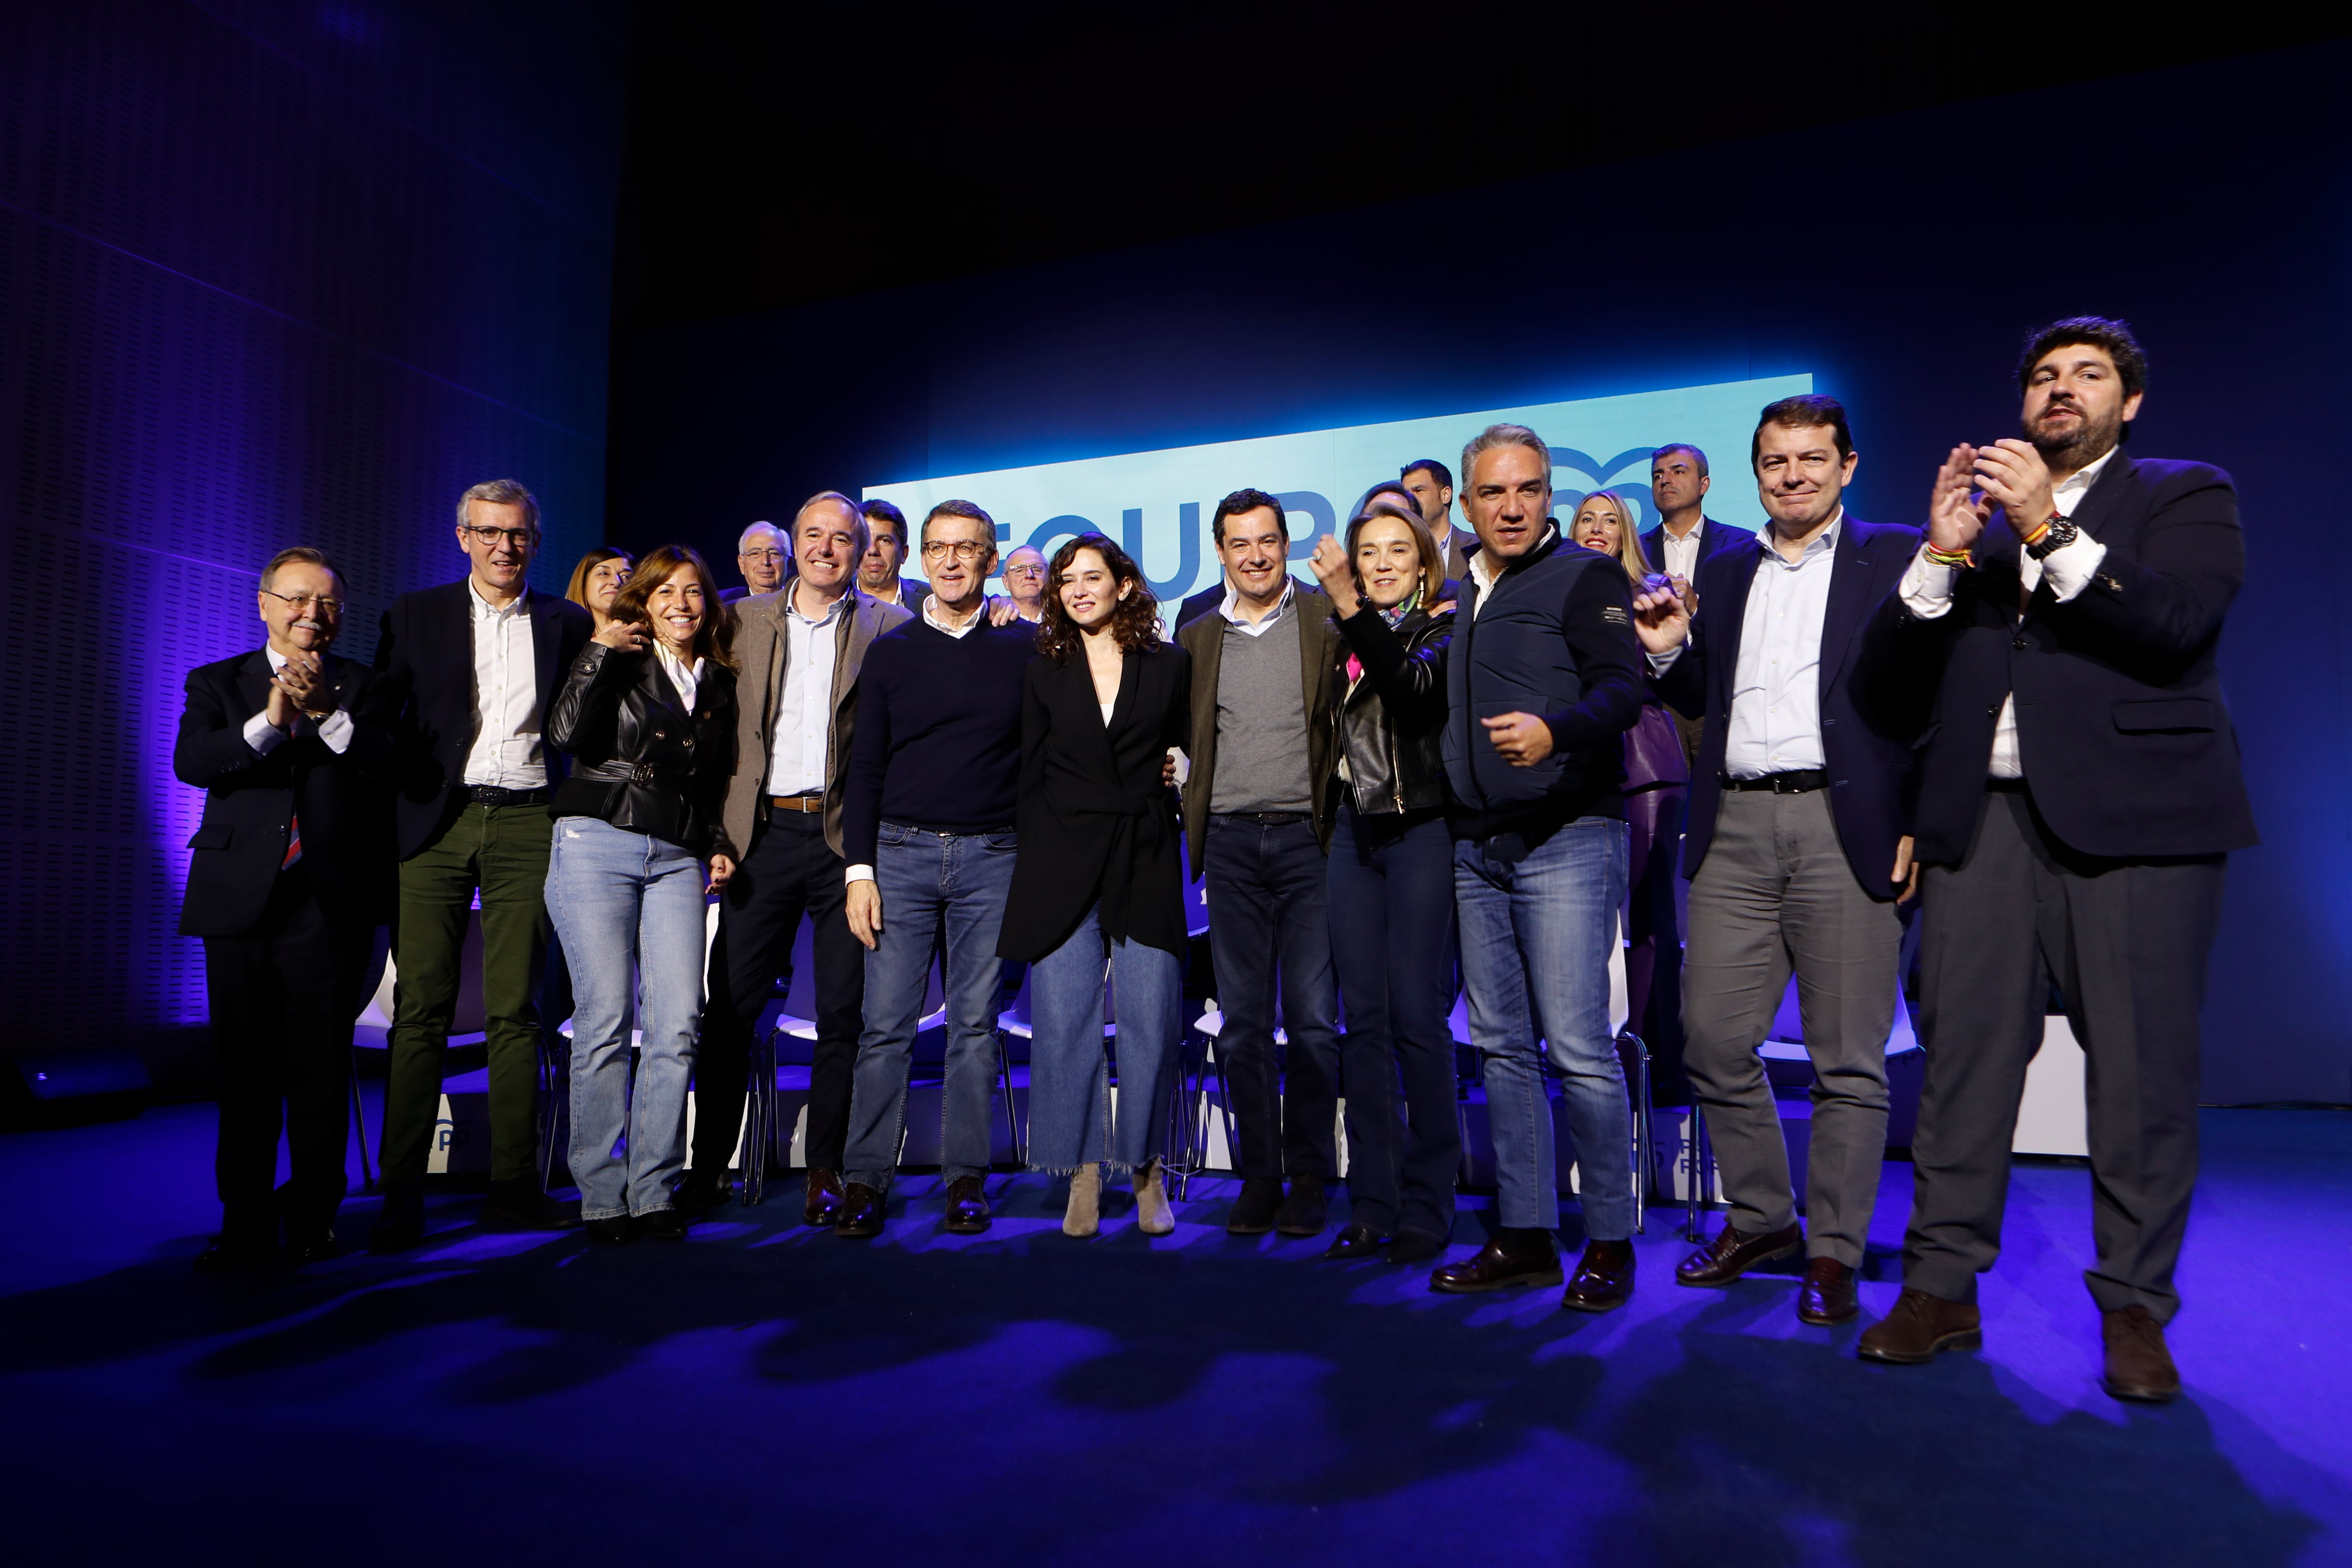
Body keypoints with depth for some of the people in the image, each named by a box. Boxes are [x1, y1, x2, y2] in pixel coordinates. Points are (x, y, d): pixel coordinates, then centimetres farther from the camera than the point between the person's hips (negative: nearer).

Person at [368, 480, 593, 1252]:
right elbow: (382, 716, 7)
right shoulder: (415, 614, 10)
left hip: (526, 825, 1)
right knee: (421, 1009, -1)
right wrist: (386, 822, 0)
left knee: (516, 1011, 3)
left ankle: (513, 1186, 9)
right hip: (435, 823, 0)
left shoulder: (568, 623, 11)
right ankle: (402, 1195, 5)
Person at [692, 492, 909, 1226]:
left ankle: (824, 1172, 15)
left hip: (846, 835, -1)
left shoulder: (889, 626, 6)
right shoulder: (744, 621, 12)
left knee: (844, 1012, 2)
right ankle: (708, 1167, 18)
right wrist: (715, 833, 3)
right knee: (730, 1007, 4)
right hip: (763, 832, 2)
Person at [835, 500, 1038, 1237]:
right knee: (886, 1023, -1)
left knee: (975, 1022, 4)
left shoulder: (1026, 647, 6)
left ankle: (965, 1178, 13)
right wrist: (858, 870, 0)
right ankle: (865, 1179, 8)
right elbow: (865, 767, 7)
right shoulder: (890, 651, 8)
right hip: (901, 851, 1)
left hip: (993, 857, 0)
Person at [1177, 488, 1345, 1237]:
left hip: (1307, 838, -3)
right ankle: (1258, 1176, 16)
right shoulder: (1197, 637, 13)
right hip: (1231, 844, 3)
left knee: (1312, 1020, -1)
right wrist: (1195, 825, 9)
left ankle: (1309, 1179, 12)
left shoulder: (1325, 621, 3)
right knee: (1243, 1022, 6)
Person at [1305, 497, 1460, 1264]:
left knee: (1417, 1016, -7)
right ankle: (1373, 1202, 13)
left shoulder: (1441, 633, 0)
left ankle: (1426, 1205, 4)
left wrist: (1348, 605, -30)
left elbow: (1413, 684, -23)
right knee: (1364, 1020, 5)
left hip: (1422, 832, -5)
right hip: (1355, 834, 5)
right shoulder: (1348, 640, 15)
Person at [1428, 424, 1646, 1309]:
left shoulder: (1586, 578, -2)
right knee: (1499, 1045, 9)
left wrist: (1554, 729, -32)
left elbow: (1622, 688, -16)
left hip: (1566, 839, -7)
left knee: (1578, 1047, -7)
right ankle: (1525, 1236, 19)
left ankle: (1610, 1241, 8)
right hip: (1476, 847, 7)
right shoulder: (1457, 597, 18)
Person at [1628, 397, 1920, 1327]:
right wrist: (1667, 652, 1)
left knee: (1848, 1061, 2)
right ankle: (1761, 1219, 24)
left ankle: (1833, 1253, 16)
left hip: (1847, 826, -4)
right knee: (1711, 1044, 5)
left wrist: (1920, 823, -13)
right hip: (1735, 829, 4)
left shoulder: (1895, 557, 5)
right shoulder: (1723, 572, 18)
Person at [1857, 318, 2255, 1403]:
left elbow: (2176, 621, -9)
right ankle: (1942, 1288, 10)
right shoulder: (1974, 507, 19)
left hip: (2133, 818, -2)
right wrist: (1942, 552, -5)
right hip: (1985, 817, 3)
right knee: (1960, 1056, 1)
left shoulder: (2185, 495, 11)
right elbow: (1896, 663, 10)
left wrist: (2051, 527, -14)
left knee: (2142, 1071, 0)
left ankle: (2134, 1310, 13)